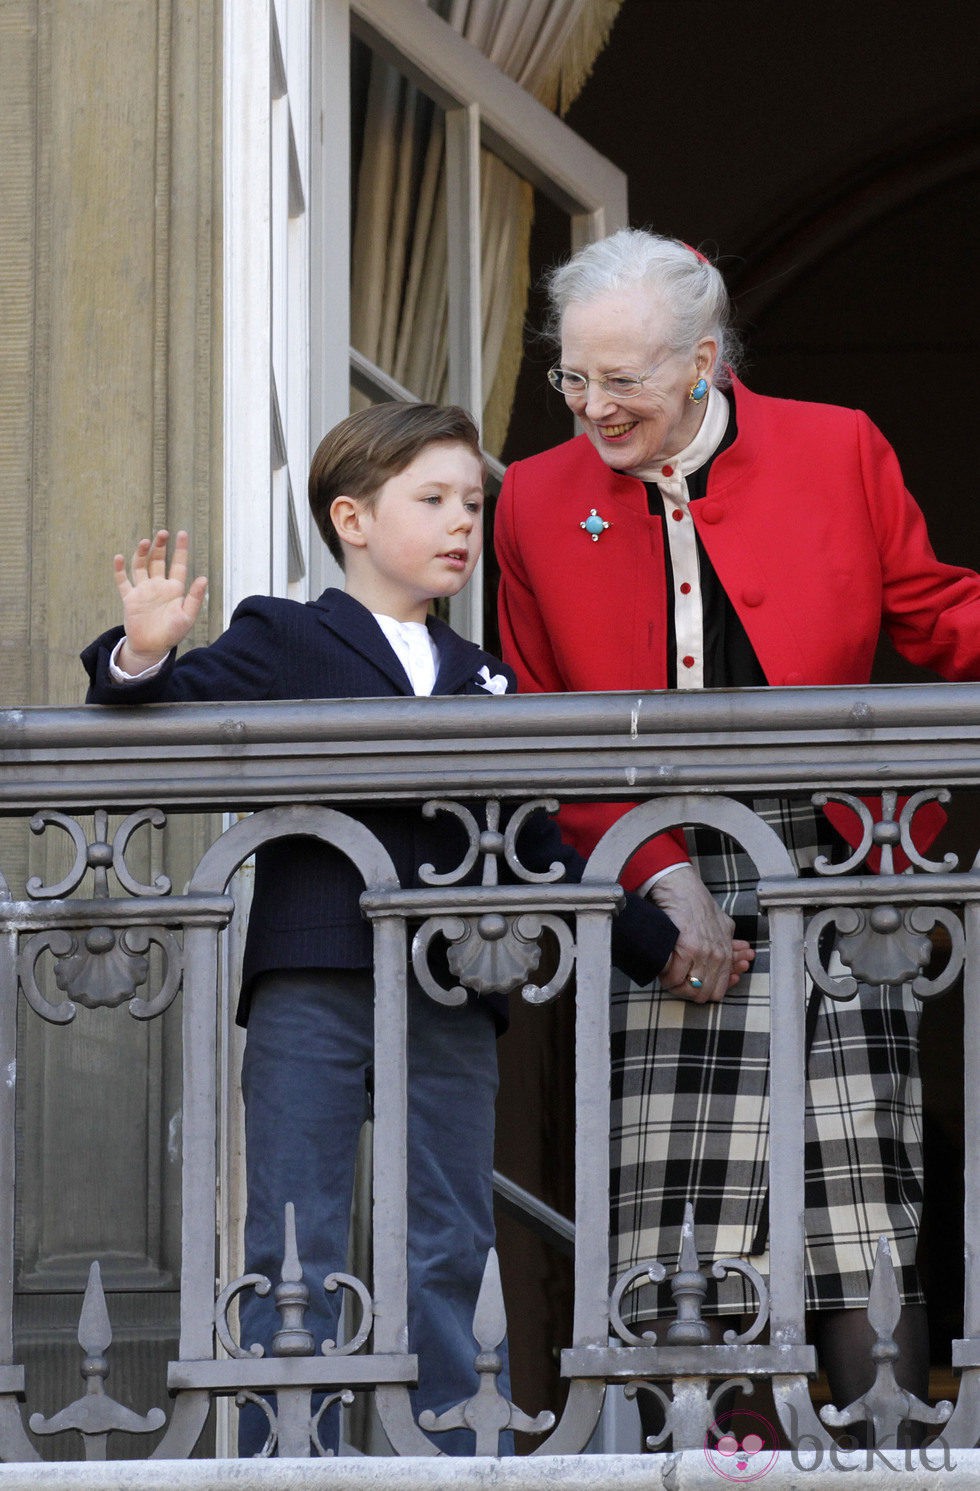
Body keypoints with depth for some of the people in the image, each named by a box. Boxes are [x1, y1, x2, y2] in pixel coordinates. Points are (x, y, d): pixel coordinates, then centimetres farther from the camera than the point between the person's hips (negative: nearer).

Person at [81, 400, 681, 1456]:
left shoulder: (484, 683, 21)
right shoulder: (282, 644, 8)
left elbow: (537, 852, 23)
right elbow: (168, 711, 0)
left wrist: (659, 944, 17)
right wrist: (143, 656, -23)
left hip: (450, 1001, 4)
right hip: (311, 983, -4)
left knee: (447, 1252, 4)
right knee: (296, 1251, -4)